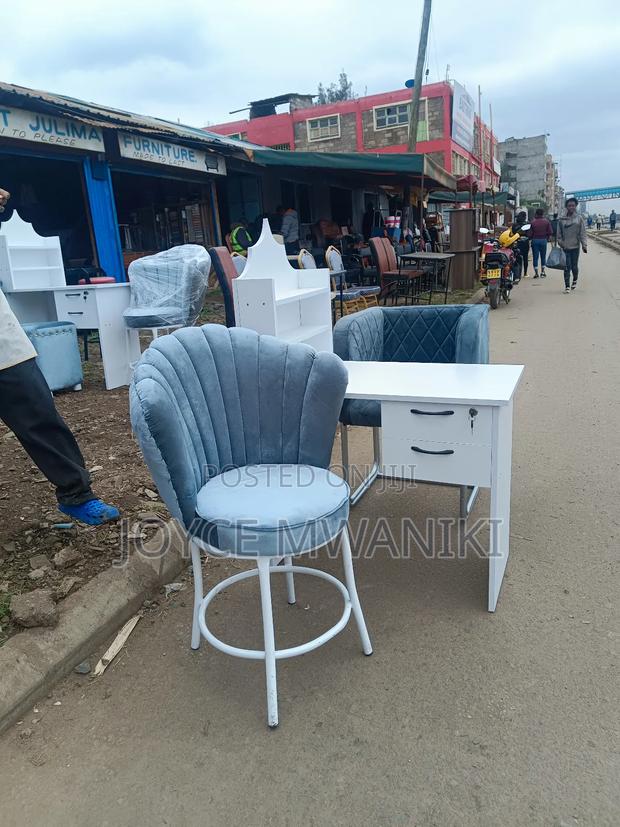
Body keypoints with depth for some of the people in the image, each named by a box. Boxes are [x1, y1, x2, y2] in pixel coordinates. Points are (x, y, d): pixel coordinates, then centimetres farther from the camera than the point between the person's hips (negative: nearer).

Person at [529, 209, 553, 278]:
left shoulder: (533, 222, -4)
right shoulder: (546, 221, -1)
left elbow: (530, 234, -7)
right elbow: (550, 232, -4)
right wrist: (547, 238, 12)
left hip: (535, 240, -1)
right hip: (543, 240, 1)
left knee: (535, 257, 3)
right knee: (543, 257, 12)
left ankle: (536, 273, 1)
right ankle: (542, 272, 13)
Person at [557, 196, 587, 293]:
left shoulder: (579, 218, 2)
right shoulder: (562, 219, 3)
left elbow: (583, 233, 0)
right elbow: (559, 234, 6)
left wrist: (584, 245, -7)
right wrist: (560, 243, -4)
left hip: (575, 246, 0)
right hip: (565, 247, 0)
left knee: (574, 266, 7)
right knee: (567, 267, -4)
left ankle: (575, 280, 34)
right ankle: (567, 286, 1)